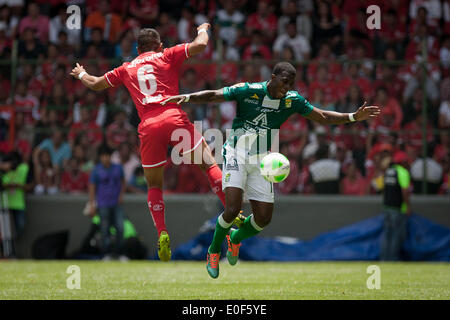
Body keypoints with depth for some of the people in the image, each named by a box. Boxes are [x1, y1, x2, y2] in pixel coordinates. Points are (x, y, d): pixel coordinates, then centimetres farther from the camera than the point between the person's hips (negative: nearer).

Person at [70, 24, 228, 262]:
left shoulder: (127, 69, 23)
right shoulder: (167, 56, 16)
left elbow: (95, 84, 36)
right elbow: (200, 45, 6)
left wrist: (80, 74, 57)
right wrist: (202, 30, 28)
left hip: (148, 127, 2)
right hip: (174, 118, -2)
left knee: (154, 185, 14)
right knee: (209, 165, 5)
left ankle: (162, 233, -4)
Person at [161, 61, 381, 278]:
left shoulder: (292, 100, -2)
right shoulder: (248, 91, -14)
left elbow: (323, 117, 7)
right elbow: (213, 96, -12)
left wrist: (354, 117, -3)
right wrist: (186, 97, -28)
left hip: (261, 162, 5)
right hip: (236, 154, -5)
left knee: (264, 218, -1)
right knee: (232, 209, -20)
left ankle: (235, 238, 33)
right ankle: (214, 251, 7)